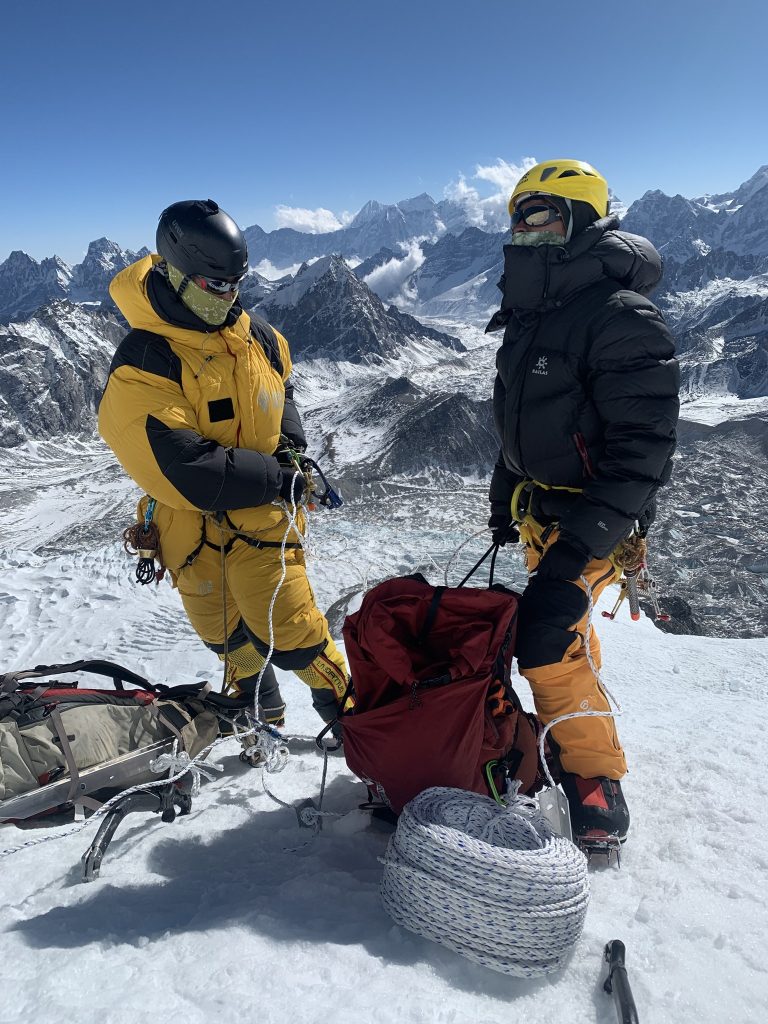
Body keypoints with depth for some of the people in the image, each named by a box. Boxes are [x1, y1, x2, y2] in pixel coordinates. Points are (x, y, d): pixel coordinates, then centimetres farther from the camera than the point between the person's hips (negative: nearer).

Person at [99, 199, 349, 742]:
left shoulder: (255, 335, 0)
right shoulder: (141, 367, -19)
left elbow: (284, 389, 20)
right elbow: (185, 471, -26)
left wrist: (291, 442, 1)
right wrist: (277, 476, -22)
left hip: (265, 514, 2)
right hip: (193, 525, -2)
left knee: (289, 629, -6)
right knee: (231, 638, 17)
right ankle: (262, 714, 44)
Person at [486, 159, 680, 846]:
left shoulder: (622, 318, -18)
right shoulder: (530, 318, 11)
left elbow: (641, 449, -24)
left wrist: (580, 543, -28)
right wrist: (505, 501, 20)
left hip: (591, 520, -9)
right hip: (543, 510, 9)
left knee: (546, 639, -18)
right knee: (567, 627, 19)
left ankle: (598, 783, 3)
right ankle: (581, 726, 42)